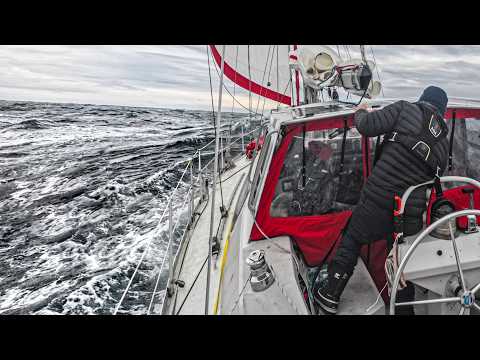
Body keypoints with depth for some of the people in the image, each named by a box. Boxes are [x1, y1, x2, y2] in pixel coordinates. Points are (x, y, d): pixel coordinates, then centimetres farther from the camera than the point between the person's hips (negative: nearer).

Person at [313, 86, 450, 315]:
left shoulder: (406, 109, -1)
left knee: (352, 241, 14)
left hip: (378, 203, -4)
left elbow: (367, 126, -13)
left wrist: (361, 113, 9)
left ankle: (330, 296, 24)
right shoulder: (444, 143, 14)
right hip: (412, 216, 5)